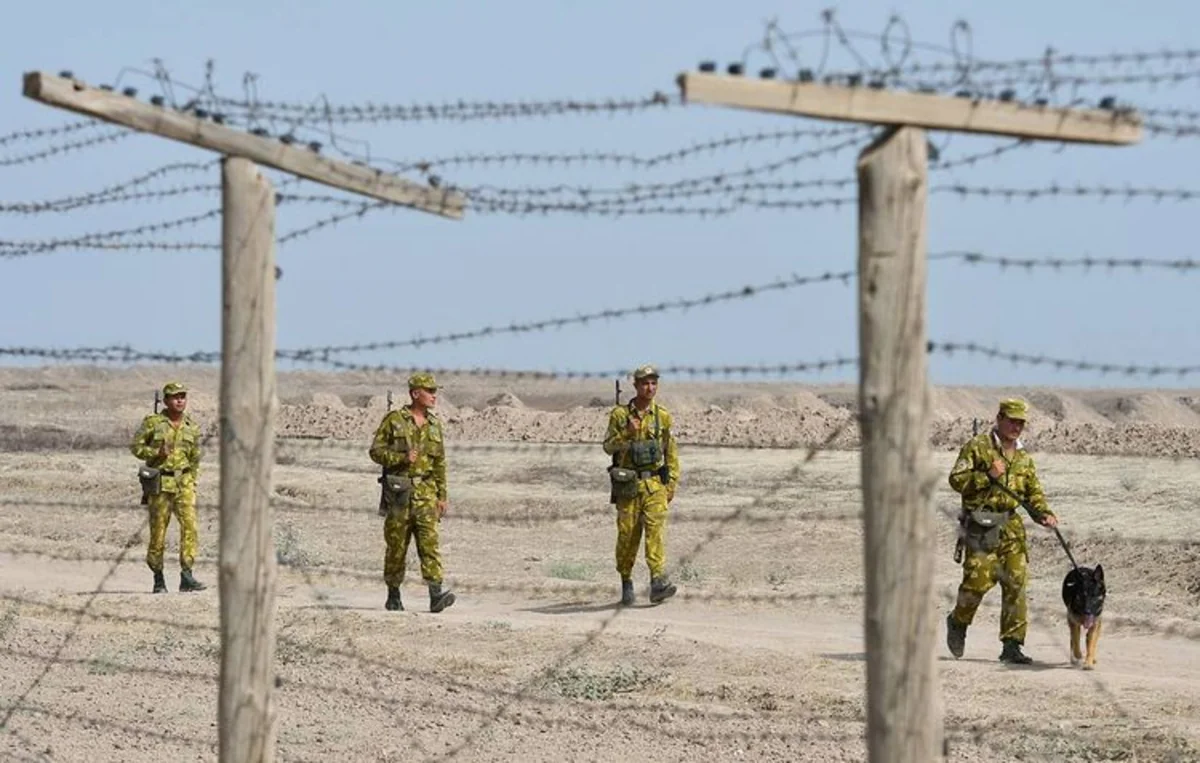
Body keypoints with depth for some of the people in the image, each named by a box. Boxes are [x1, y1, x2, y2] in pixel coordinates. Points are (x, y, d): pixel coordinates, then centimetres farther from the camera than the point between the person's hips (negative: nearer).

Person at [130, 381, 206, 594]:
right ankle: (158, 580, 13)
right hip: (159, 483, -2)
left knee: (189, 525, -14)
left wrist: (192, 484, 11)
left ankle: (187, 576, -16)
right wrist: (156, 453, -13)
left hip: (183, 482, 2)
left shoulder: (192, 428, 9)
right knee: (158, 530, 1)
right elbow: (136, 446, 3)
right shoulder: (152, 423, 0)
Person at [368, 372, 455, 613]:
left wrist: (442, 496, 11)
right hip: (398, 491, -3)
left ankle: (436, 596, -21)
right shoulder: (394, 420, -1)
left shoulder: (434, 425, 12)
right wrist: (402, 458, -17)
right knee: (397, 545, 4)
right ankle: (393, 596, 17)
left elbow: (440, 464, 15)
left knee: (429, 541, -11)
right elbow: (376, 451, -3)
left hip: (425, 492, 3)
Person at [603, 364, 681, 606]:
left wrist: (672, 484, 6)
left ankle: (659, 583, -24)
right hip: (627, 484, 0)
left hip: (655, 484, 0)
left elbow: (671, 453, 12)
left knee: (656, 528, -15)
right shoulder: (620, 414, 2)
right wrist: (626, 433, -18)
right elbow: (609, 446, 0)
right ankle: (626, 583, 20)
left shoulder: (663, 417, 6)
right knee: (627, 534, 4)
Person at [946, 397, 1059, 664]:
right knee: (979, 579, -12)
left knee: (1016, 582, -3)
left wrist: (1043, 514, -2)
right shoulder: (978, 447, -1)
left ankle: (1012, 645, 1)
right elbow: (956, 479, -7)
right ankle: (958, 622, 18)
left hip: (1011, 526, 5)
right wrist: (987, 475, -17)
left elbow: (1033, 492, 17)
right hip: (980, 526, -5)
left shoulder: (1023, 457, 17)